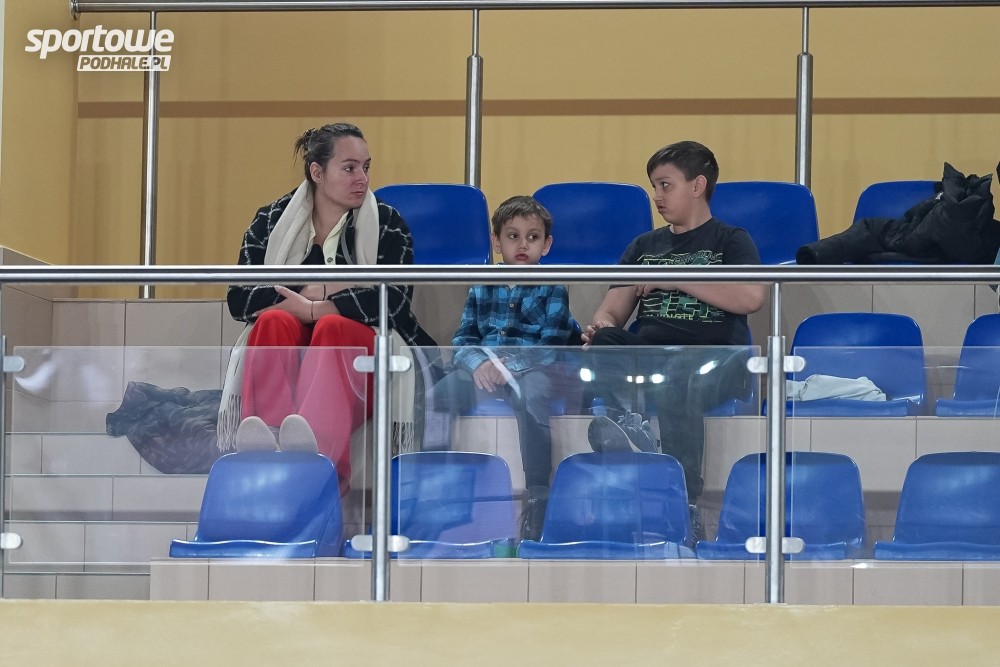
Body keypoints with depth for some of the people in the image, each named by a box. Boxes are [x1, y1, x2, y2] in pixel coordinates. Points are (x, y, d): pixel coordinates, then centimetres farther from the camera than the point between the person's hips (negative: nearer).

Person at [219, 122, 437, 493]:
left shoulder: (386, 223, 4)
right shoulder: (271, 222, 8)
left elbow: (394, 300, -13)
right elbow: (239, 299, -5)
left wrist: (311, 308, -19)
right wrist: (316, 290, -16)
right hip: (285, 356, 2)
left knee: (334, 326, -33)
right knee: (275, 320, -30)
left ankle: (317, 446, -64)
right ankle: (266, 445, -57)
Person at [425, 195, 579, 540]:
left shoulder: (551, 289, 6)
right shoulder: (482, 288, 17)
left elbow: (550, 346, -6)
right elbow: (462, 340, 10)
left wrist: (508, 366, -19)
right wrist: (478, 363, -13)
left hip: (533, 370, -4)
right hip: (484, 369, 4)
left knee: (531, 399, -38)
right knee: (437, 394, -24)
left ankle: (538, 496, -39)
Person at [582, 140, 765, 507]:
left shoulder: (731, 241, 12)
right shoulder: (643, 247, 27)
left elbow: (751, 297, -9)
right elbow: (613, 311, 18)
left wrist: (677, 279, -7)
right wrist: (600, 326, -9)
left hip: (714, 356, -4)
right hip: (648, 351, 4)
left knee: (676, 379, -39)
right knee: (606, 341, -30)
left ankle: (683, 498, -40)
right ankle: (629, 424, -52)